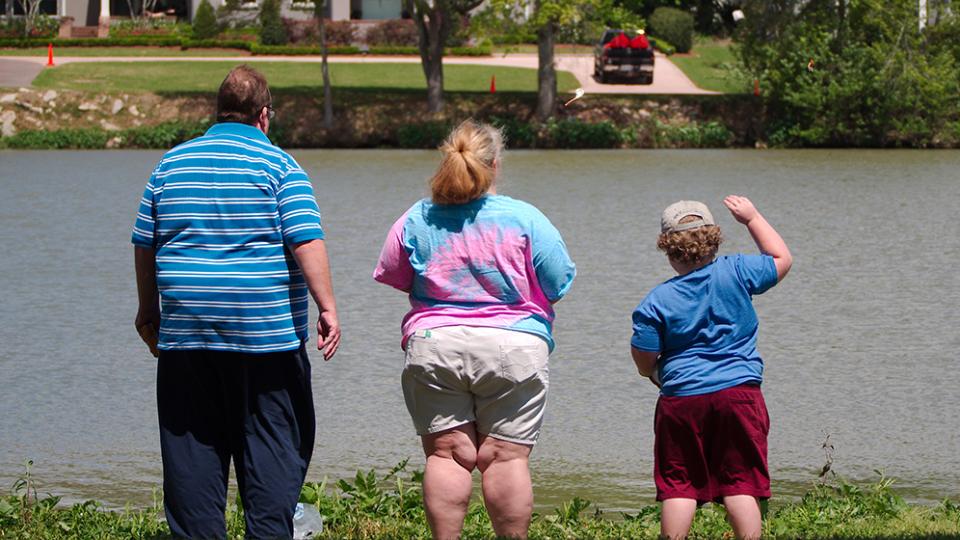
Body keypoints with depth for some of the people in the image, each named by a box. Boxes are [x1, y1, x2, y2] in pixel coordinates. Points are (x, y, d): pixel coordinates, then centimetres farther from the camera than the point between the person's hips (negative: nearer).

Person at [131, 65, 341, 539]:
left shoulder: (171, 164, 10)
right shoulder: (277, 165, -3)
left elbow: (145, 243, 15)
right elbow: (306, 241, -12)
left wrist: (149, 310, 25)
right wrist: (327, 307, -11)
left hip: (185, 334, 4)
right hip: (266, 334, -3)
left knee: (192, 447, 7)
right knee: (272, 446, 3)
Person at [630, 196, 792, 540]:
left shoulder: (657, 302, -3)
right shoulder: (736, 273, -2)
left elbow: (644, 363, -2)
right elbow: (782, 259, 15)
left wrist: (661, 376, 21)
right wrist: (752, 218, 24)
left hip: (681, 399, -1)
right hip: (740, 392, 1)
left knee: (678, 487, 5)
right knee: (741, 485, 1)